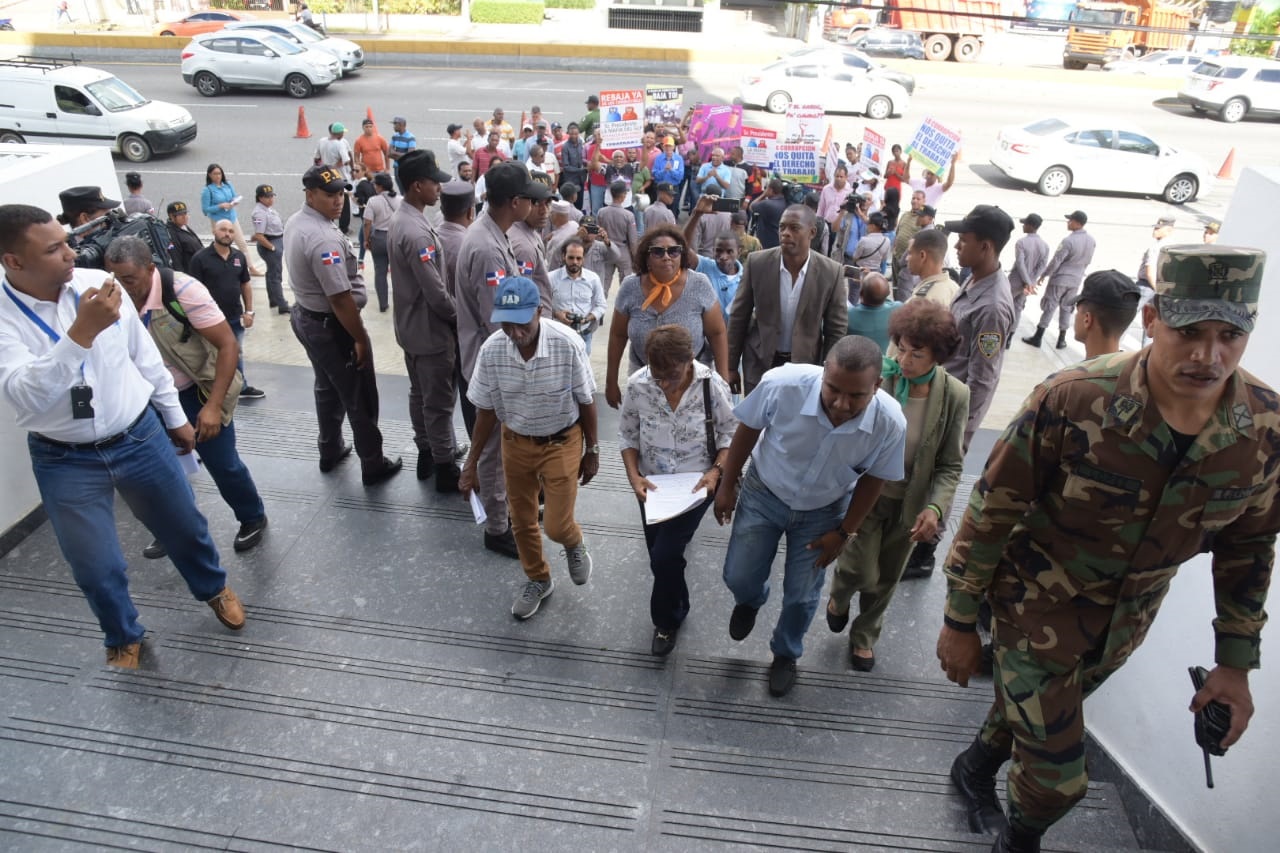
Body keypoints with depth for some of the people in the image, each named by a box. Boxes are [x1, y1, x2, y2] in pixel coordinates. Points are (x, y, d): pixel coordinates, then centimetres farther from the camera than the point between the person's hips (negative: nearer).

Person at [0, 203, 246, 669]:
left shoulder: (97, 282, -8)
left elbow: (145, 356, 4)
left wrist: (175, 417, 11)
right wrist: (82, 332, -41)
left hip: (140, 437, 2)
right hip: (65, 462, -2)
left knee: (185, 528, 18)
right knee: (97, 569, 11)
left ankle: (214, 587, 48)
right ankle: (123, 638, 40)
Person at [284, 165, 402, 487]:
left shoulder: (295, 222, 3)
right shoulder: (323, 238, -29)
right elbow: (340, 298, -29)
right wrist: (360, 338, -21)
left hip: (305, 316, 10)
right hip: (331, 326, -10)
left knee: (327, 388, 25)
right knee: (360, 398, 5)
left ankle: (330, 451, 41)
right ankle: (373, 465, 17)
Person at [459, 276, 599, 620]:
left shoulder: (567, 343, -27)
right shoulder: (491, 350, -20)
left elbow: (586, 401, -11)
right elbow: (487, 410, -5)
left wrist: (591, 450, -2)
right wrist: (471, 462, 0)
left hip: (562, 442, -3)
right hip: (516, 443, 3)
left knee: (556, 526, -2)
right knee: (522, 522, 16)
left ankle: (575, 544, 36)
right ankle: (538, 580, 43)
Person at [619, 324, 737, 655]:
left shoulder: (712, 385, -20)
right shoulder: (637, 385, -17)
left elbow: (730, 432, -6)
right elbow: (627, 434, -2)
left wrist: (717, 471, -20)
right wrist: (633, 475, -14)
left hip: (695, 483, -3)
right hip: (652, 484, 3)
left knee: (665, 555, -12)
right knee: (660, 557, 15)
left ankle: (667, 620, 18)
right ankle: (675, 610, 47)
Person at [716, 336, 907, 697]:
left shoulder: (890, 423, -32)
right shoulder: (783, 384, -37)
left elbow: (874, 478, -10)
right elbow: (748, 428, -14)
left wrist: (844, 532, -3)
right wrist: (728, 484, -4)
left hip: (823, 511, 1)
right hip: (764, 494, 0)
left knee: (801, 596, 13)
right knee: (738, 578, 9)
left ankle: (786, 654, 46)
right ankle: (751, 601, 49)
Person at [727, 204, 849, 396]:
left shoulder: (831, 272, -12)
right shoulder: (757, 262, -11)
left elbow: (836, 331, -4)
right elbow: (739, 317, -2)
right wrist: (731, 366, 0)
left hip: (805, 365, 0)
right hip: (760, 362, 1)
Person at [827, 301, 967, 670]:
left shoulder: (954, 396, -14)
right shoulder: (876, 377, -18)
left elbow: (950, 465, -7)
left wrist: (936, 507, -21)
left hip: (909, 504, 2)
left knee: (886, 579, 17)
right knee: (862, 572, -3)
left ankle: (864, 635, 44)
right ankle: (839, 596, 36)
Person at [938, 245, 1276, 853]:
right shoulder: (1071, 400, -28)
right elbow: (992, 511, -18)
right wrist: (959, 621, -11)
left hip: (1127, 621, 4)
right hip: (1037, 605, -4)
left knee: (1035, 708, 26)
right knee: (1059, 777, 2)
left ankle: (975, 768, 58)